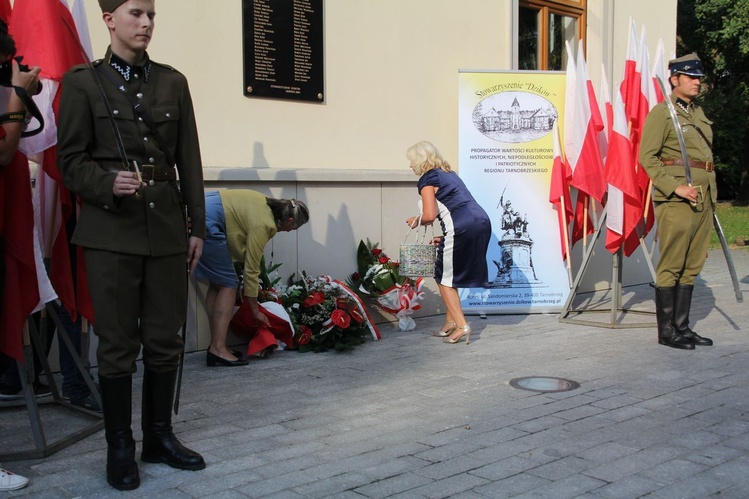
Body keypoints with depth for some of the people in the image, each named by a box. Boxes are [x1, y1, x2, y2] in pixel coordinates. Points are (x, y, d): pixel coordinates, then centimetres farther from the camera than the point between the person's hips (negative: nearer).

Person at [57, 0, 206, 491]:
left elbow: (190, 161, 11)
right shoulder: (83, 82, 3)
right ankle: (120, 446, 16)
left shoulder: (173, 82, 12)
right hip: (111, 230, -3)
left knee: (166, 340, 8)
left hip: (167, 229, 3)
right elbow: (70, 160, 1)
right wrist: (107, 182, -19)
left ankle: (160, 436, 24)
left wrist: (197, 226, 7)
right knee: (118, 344, 2)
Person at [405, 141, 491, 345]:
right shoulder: (449, 173, 24)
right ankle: (451, 322, 24)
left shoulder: (427, 179, -1)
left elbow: (430, 215, -11)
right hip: (481, 221, 9)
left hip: (462, 228, -8)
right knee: (452, 275, 20)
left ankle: (461, 325, 0)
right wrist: (445, 238, 30)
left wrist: (415, 221, 11)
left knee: (444, 279, 5)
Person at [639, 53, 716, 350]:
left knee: (692, 266, 10)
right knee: (671, 266, -3)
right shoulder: (661, 113, -5)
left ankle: (682, 326, 19)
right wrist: (675, 187, -19)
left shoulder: (699, 113, 19)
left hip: (703, 199, 8)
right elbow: (647, 157, -12)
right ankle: (666, 331, 5)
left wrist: (710, 194, 18)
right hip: (675, 201, -8)